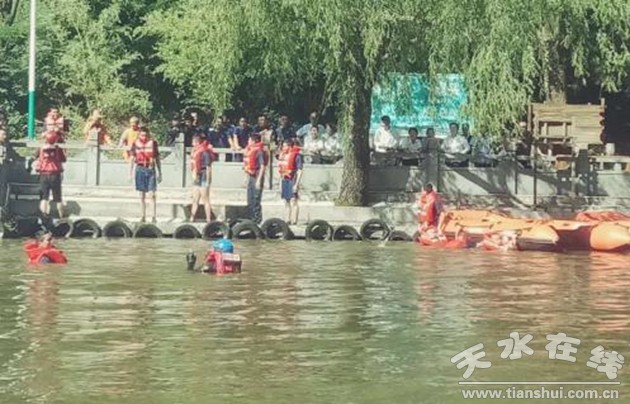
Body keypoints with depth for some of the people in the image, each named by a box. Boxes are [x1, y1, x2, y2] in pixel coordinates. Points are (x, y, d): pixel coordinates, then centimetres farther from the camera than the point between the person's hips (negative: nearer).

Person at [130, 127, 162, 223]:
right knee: (142, 195, 6)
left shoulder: (153, 143, 2)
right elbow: (133, 159, 12)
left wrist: (160, 173, 5)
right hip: (140, 169, 2)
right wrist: (131, 173, 9)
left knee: (152, 194, -7)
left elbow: (157, 159, 6)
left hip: (150, 169, -2)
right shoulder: (136, 144, 5)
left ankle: (154, 216, -5)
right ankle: (143, 216, 13)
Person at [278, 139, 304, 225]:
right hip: (284, 181, 8)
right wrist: (281, 183, 18)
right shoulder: (282, 155, 13)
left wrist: (296, 184, -17)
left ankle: (294, 221, -7)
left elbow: (300, 170, -13)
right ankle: (287, 220, 19)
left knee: (293, 202, -8)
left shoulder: (296, 155, -10)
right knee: (286, 202, 12)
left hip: (292, 181, -8)